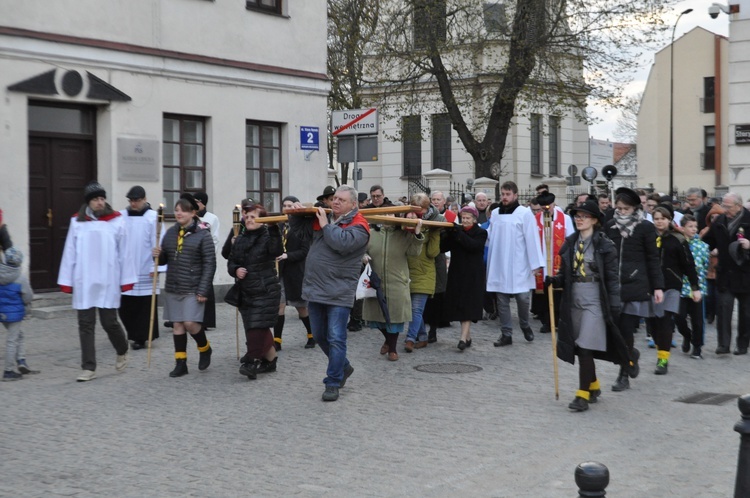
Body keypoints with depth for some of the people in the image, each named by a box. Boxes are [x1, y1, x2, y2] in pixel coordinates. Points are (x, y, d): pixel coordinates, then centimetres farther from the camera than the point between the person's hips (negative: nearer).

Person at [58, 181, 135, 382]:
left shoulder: (116, 221, -1)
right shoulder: (77, 222, 2)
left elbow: (124, 252, 1)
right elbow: (70, 253, 4)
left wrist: (126, 280, 0)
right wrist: (66, 281, 2)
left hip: (108, 283, -2)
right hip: (83, 283, 2)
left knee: (109, 322, 1)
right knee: (85, 325, 3)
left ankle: (122, 352, 31)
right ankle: (88, 368, 10)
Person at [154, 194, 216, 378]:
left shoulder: (202, 234, -7)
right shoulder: (170, 232, 9)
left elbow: (209, 264, -9)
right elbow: (165, 259, 17)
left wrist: (203, 290, -15)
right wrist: (158, 256, -8)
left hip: (193, 289, -5)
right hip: (172, 287, 5)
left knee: (190, 323, -11)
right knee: (177, 325, 7)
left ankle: (205, 348, 18)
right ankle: (181, 363, 15)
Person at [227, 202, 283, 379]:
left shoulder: (267, 237, -7)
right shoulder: (240, 239, 12)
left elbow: (276, 251, -28)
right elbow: (231, 261, 17)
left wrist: (274, 229, -39)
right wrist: (235, 270, -5)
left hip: (266, 291, -7)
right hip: (246, 292, 7)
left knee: (258, 326, -11)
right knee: (254, 327, 11)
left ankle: (252, 361, -5)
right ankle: (270, 359, 24)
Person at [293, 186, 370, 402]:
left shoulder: (358, 226, -9)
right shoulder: (323, 218, 12)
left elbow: (342, 243, -28)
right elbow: (298, 226, 24)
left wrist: (326, 226, -14)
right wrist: (297, 212, 3)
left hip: (339, 293, -7)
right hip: (315, 290, 8)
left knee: (335, 339, -6)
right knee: (319, 336, 17)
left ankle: (333, 383, 2)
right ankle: (343, 367, 36)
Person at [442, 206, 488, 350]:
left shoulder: (481, 233, 0)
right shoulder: (455, 231, 10)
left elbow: (474, 245, -19)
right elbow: (443, 247, 0)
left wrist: (458, 233, -22)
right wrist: (450, 234, -16)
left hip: (473, 276, -4)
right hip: (457, 273, 5)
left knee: (468, 305, -11)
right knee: (459, 305, 5)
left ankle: (463, 338, -17)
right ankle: (468, 337, 14)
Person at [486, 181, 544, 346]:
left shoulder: (525, 213, -5)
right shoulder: (495, 213, 9)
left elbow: (531, 238, -9)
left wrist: (535, 263, -12)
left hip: (518, 265, -4)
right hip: (499, 265, 4)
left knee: (522, 297, -2)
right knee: (502, 301, 5)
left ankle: (525, 325, 24)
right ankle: (506, 334, 12)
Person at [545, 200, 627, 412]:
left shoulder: (605, 245, -6)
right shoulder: (570, 243, 9)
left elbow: (612, 278, -6)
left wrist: (614, 307, -10)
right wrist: (553, 280, -6)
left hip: (594, 301, -6)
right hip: (574, 300, 6)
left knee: (585, 347, -9)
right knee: (579, 348, 11)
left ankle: (583, 395, -4)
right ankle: (594, 386, 29)